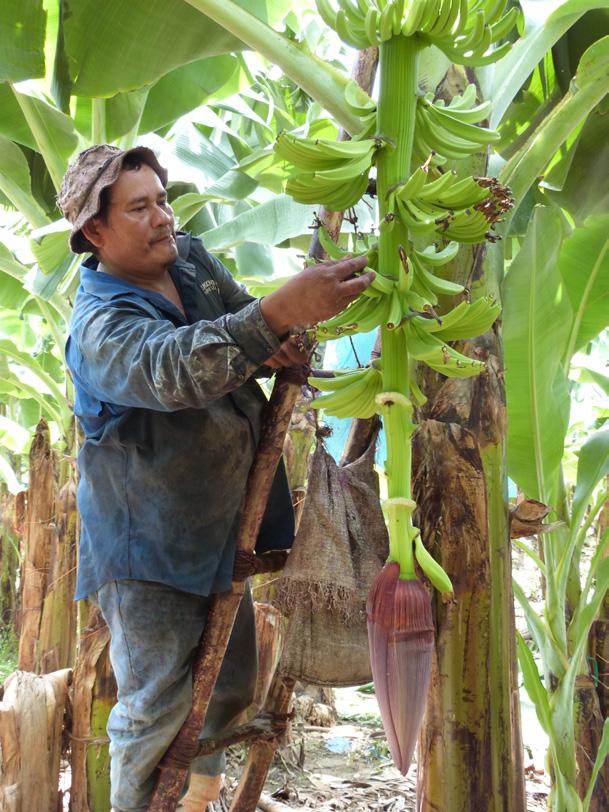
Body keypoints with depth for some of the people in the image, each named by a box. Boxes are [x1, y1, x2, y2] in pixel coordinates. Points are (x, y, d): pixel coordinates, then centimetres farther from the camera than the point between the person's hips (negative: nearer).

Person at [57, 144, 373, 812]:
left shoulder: (192, 258, 0)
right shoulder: (100, 326, -24)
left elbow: (242, 316, 15)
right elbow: (172, 368, -45)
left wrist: (274, 348, -10)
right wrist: (282, 312, -57)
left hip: (220, 523, 8)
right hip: (149, 551, -8)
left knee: (232, 682, 21)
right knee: (156, 705, 1)